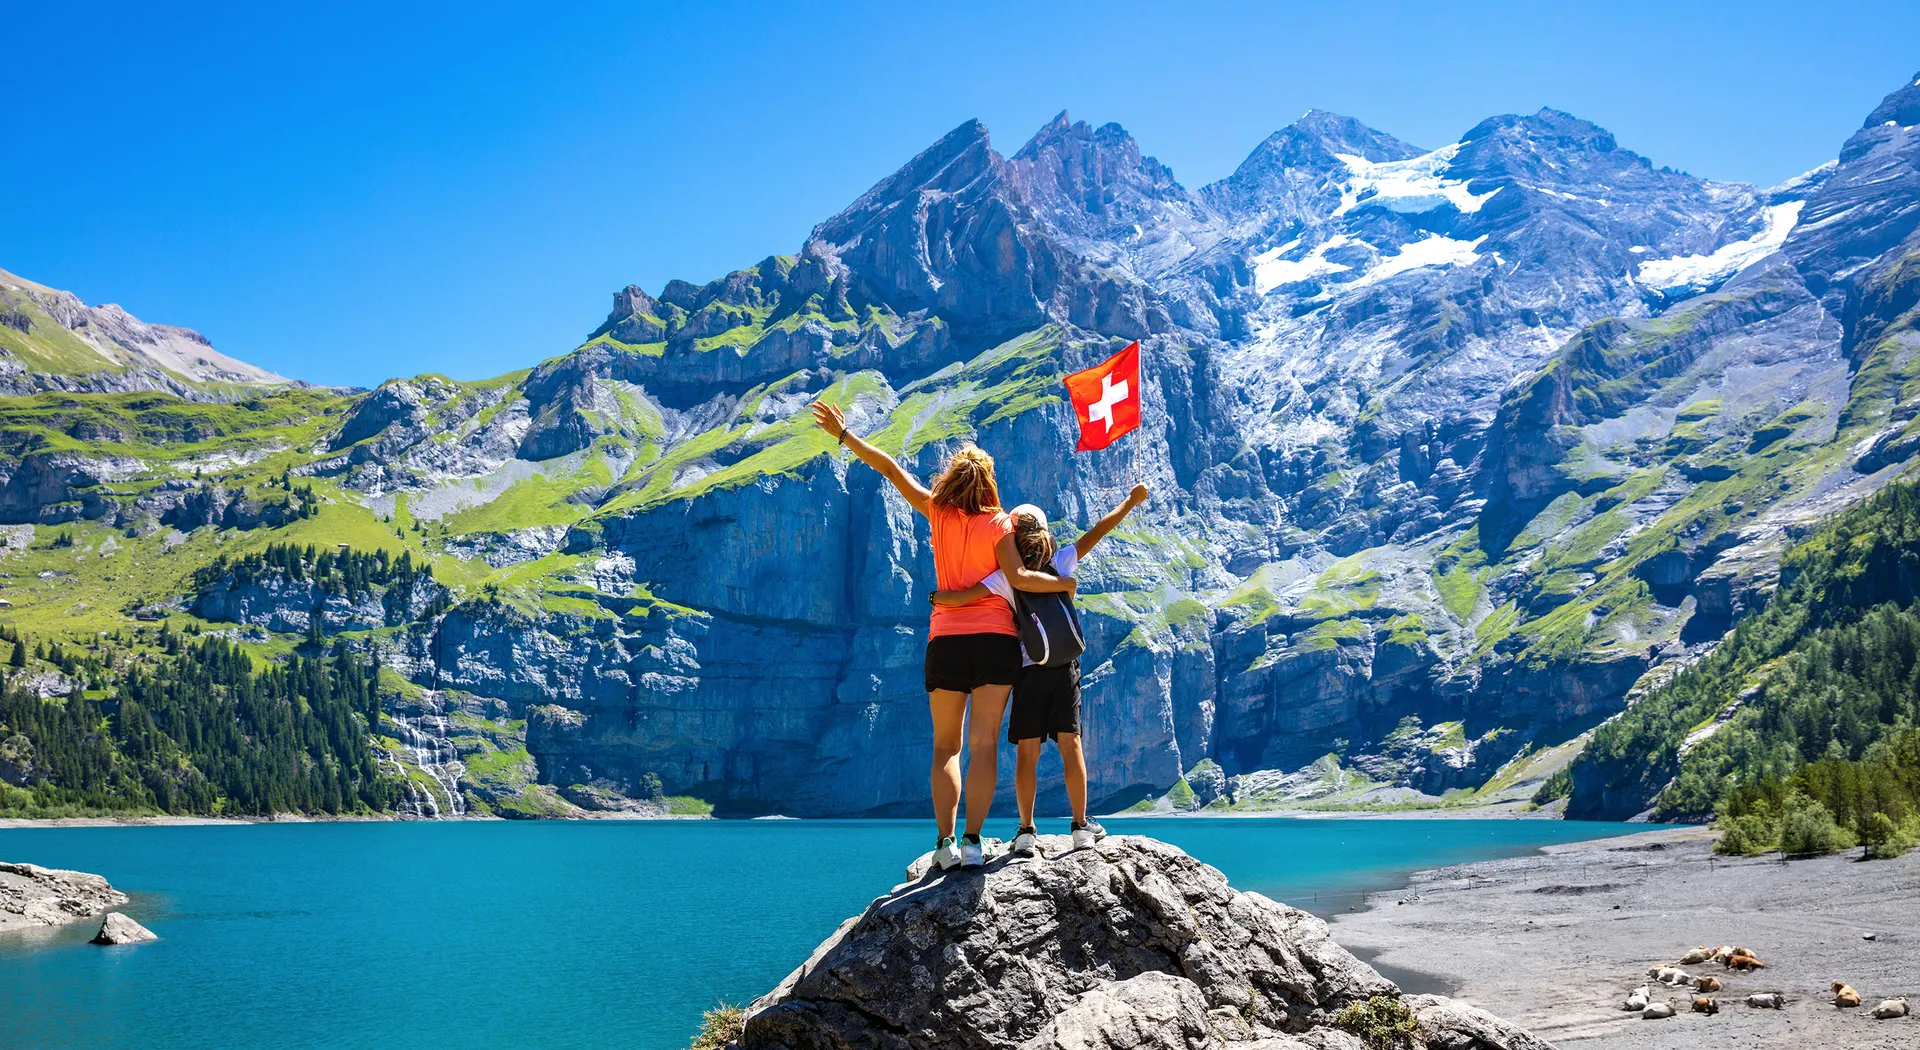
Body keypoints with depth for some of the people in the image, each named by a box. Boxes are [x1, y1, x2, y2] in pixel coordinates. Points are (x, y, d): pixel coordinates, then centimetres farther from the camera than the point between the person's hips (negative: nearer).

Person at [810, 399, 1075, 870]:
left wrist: (843, 434, 16)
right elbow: (1018, 577, -13)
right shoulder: (998, 523, -2)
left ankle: (945, 841, -4)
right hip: (996, 639, -1)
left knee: (945, 747, 8)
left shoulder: (938, 513, 4)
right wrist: (1063, 583, 3)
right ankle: (972, 842, -8)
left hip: (946, 641, 2)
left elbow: (890, 469, 9)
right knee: (984, 745, -1)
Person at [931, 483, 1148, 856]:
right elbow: (1098, 531, 6)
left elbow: (953, 598, -15)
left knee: (1027, 752, 3)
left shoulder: (1006, 578, -7)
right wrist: (1131, 501, 16)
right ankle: (1081, 825, 8)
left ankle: (1027, 830, 2)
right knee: (1070, 744, 6)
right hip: (1065, 667, 2)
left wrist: (937, 598, 7)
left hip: (1028, 671, -2)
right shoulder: (1061, 563, -1)